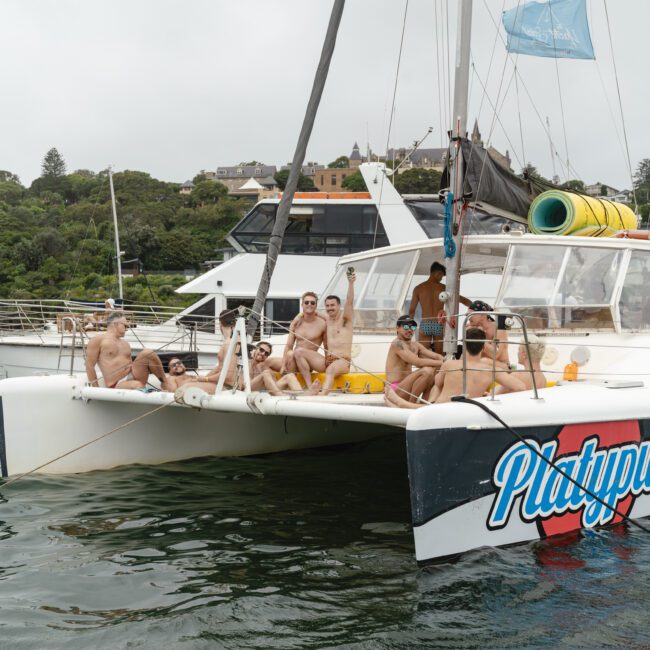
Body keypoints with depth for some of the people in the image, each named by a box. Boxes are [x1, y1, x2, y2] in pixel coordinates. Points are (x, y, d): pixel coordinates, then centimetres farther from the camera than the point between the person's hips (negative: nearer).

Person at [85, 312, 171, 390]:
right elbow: (89, 365, -2)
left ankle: (165, 383, -8)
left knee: (147, 353, -15)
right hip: (117, 386, -6)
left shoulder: (125, 344, 23)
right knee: (137, 385, -39)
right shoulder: (98, 340, 2)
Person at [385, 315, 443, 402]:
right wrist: (441, 362, -22)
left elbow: (436, 356, 7)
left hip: (406, 387, 9)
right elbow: (418, 362, -23)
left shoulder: (415, 345, 15)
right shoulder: (397, 344, -12)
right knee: (426, 371, -26)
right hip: (395, 390, -9)